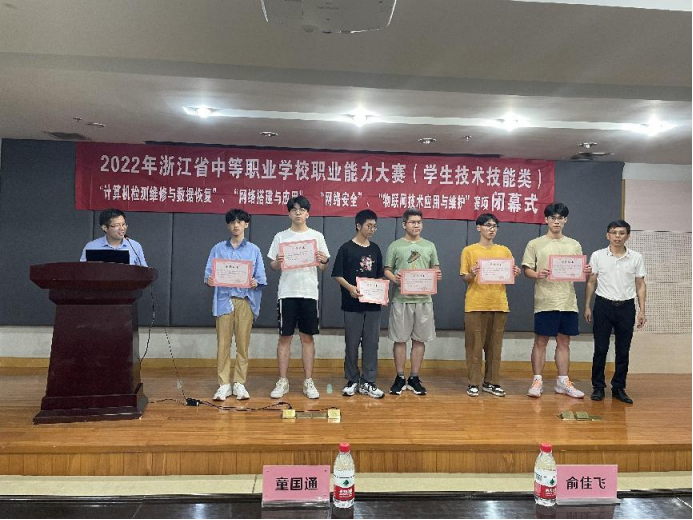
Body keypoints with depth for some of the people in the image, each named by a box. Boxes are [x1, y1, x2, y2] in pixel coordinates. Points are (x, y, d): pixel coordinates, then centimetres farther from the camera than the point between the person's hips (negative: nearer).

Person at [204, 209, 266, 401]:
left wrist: (255, 282, -17)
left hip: (245, 300, 0)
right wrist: (209, 280, -17)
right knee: (223, 343, 0)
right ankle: (224, 384, 8)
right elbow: (209, 273, 5)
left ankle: (239, 383, 12)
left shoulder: (254, 250, 10)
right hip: (224, 300, 0)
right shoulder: (218, 249, 11)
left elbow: (261, 277, 4)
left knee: (243, 343, 3)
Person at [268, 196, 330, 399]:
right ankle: (282, 382, 14)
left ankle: (308, 382, 14)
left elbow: (323, 268, 7)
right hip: (287, 293, 0)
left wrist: (324, 261, -15)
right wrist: (277, 262, -15)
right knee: (285, 337, 4)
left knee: (307, 337, 6)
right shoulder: (280, 237, 6)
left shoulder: (317, 236, 6)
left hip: (309, 293, 0)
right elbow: (273, 267, 7)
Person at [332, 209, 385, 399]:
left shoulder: (375, 249, 11)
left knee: (371, 343, 6)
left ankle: (368, 382, 15)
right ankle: (352, 381, 18)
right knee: (352, 343, 5)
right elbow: (337, 275, -5)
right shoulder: (347, 248, -3)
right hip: (353, 304, -4)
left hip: (373, 304, 4)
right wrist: (350, 287, -20)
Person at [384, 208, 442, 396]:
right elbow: (387, 270, 3)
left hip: (423, 299, 3)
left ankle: (414, 378, 18)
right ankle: (400, 378, 16)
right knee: (400, 339, 4)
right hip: (401, 299, -2)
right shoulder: (395, 246, 3)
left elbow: (435, 269, 14)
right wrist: (394, 278, -18)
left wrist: (438, 275, -9)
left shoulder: (429, 246, 12)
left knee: (419, 340, 7)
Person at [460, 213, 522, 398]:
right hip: (476, 304, -3)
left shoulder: (504, 251, 12)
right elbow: (464, 278, 0)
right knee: (474, 344, 0)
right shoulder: (469, 250, 3)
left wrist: (515, 273, -7)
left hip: (499, 304, 3)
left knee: (495, 345, 8)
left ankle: (492, 382, 18)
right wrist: (472, 274, -20)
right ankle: (473, 383, 9)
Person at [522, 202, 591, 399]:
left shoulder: (574, 245, 12)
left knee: (564, 342, 10)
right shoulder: (535, 244, 1)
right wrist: (538, 275, -22)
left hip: (568, 301, 4)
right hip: (545, 301, -3)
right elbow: (527, 270, -1)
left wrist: (585, 271, -10)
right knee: (540, 341, 2)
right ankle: (537, 381, 10)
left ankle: (563, 382, 20)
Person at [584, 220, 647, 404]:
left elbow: (640, 285, 6)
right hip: (603, 306, -1)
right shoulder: (597, 256, 0)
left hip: (626, 307, 1)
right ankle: (598, 387, 13)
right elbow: (591, 282, 4)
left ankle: (618, 388, 19)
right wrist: (587, 306, 1)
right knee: (600, 349, 2)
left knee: (623, 351, 7)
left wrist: (642, 310, 0)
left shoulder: (636, 258, 2)